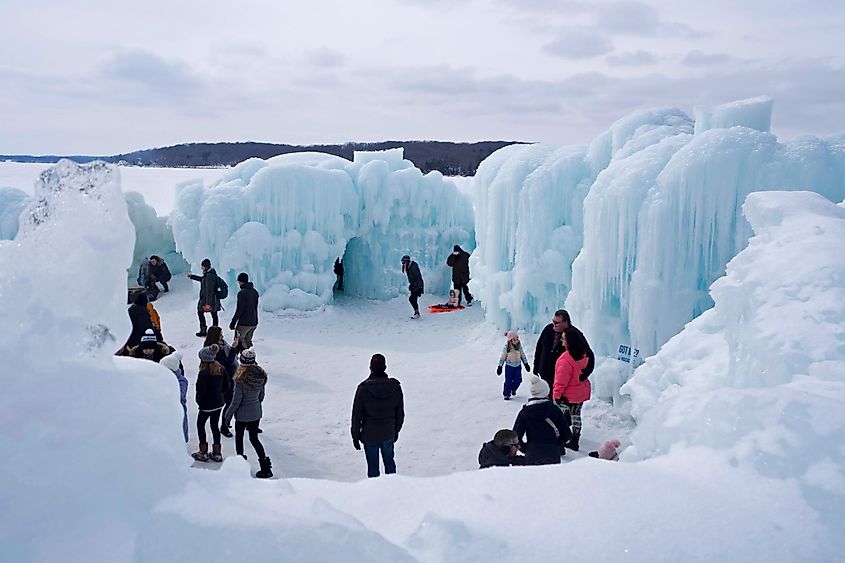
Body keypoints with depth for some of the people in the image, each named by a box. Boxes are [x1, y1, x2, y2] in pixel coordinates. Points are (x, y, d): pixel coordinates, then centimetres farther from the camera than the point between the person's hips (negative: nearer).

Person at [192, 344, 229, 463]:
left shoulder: (203, 373, -24)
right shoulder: (221, 369, -4)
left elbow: (201, 391, -19)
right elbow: (226, 386, 5)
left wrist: (199, 402, -2)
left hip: (206, 405, -6)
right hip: (218, 403, 6)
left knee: (200, 425, 14)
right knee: (215, 426, 18)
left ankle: (203, 453, 19)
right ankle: (217, 453, 24)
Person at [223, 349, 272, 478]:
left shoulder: (241, 379, -26)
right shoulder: (261, 376, -9)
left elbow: (236, 402, -18)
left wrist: (228, 416, -4)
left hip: (242, 415, -5)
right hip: (256, 413, 5)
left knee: (239, 437, 20)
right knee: (254, 438, 16)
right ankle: (265, 465, 7)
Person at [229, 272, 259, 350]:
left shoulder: (242, 292, -15)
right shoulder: (254, 292, 8)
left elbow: (239, 310, -17)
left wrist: (233, 322, -10)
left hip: (244, 323, -8)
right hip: (254, 322, 8)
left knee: (239, 341, 2)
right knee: (248, 341, 18)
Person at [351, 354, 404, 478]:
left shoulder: (363, 388, -18)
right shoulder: (395, 386, -11)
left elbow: (356, 415, -11)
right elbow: (400, 413, -1)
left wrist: (355, 436, 1)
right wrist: (396, 431, 14)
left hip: (369, 436, -2)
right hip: (389, 435, 3)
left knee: (373, 466, 14)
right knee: (389, 461, 23)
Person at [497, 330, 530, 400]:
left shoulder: (519, 346, -3)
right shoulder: (506, 347, -13)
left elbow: (523, 355, 9)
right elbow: (502, 357, -7)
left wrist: (526, 364, 12)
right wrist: (499, 367, -6)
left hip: (518, 366, 4)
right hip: (509, 366, -3)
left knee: (518, 380, 7)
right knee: (508, 381, -2)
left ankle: (513, 389, 36)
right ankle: (506, 394, 11)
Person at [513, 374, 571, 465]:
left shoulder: (524, 412, -1)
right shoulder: (555, 410, 0)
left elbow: (516, 436, -3)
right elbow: (566, 434, 3)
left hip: (532, 455, 0)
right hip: (553, 454, 1)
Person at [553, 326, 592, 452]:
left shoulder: (566, 359, -27)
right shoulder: (584, 355, -4)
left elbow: (561, 380, -21)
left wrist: (556, 394, -11)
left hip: (567, 395, -8)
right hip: (581, 393, 8)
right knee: (576, 416, 19)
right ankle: (574, 442, 30)